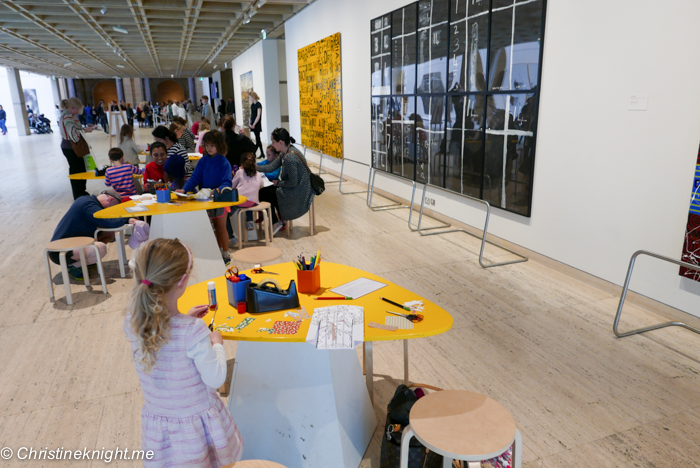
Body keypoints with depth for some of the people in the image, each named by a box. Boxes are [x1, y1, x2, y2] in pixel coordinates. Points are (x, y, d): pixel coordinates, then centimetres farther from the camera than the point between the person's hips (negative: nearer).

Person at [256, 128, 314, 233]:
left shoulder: (290, 157, -26)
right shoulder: (285, 153, 5)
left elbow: (293, 183, -24)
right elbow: (271, 167, 7)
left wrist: (278, 183, -8)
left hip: (298, 195, -9)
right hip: (300, 190, 10)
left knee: (263, 194, 0)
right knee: (268, 190, 16)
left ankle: (276, 223, 17)